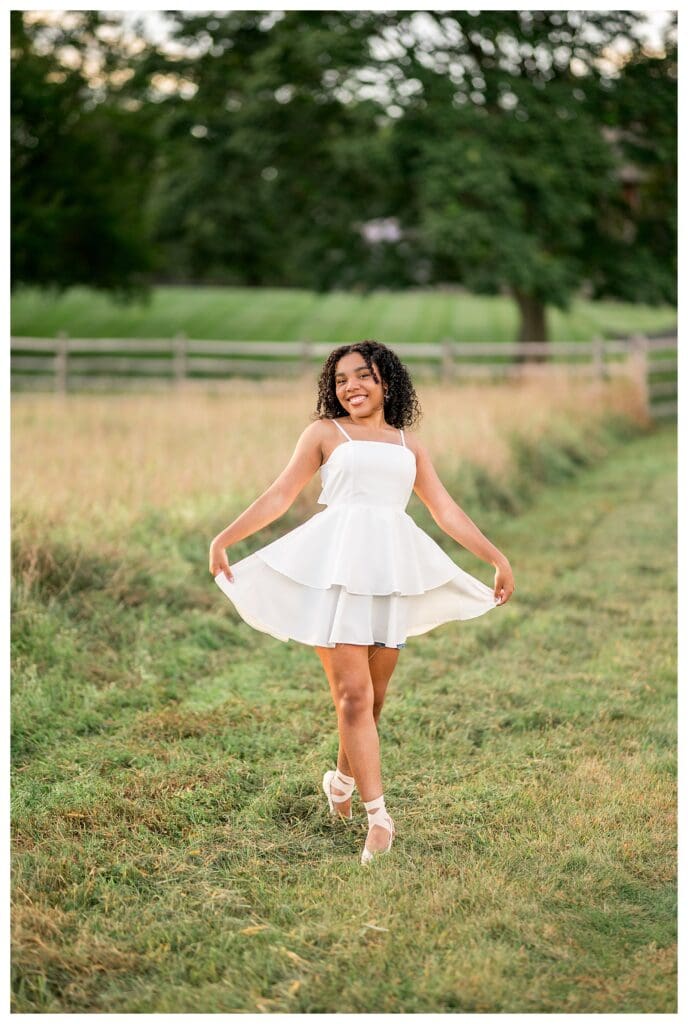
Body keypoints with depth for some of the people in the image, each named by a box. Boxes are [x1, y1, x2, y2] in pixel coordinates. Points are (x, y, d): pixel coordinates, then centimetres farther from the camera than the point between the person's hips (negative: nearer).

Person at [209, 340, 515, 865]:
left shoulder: (410, 446, 19)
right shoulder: (325, 433, 11)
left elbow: (447, 512, 18)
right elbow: (280, 495, 10)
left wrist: (498, 557, 14)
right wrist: (224, 538, 6)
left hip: (393, 566, 3)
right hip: (336, 565, -3)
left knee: (374, 695, 7)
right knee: (352, 693, -10)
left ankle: (343, 779, 31)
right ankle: (378, 814, -11)